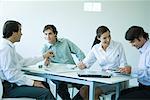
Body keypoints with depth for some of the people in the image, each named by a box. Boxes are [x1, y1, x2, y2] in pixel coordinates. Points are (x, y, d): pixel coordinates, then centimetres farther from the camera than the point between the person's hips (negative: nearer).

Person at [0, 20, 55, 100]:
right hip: (9, 88, -10)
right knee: (45, 93, -17)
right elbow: (10, 75, -24)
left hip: (13, 83, 10)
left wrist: (43, 57, 23)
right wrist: (32, 83, -19)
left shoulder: (9, 46, 12)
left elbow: (23, 62, 20)